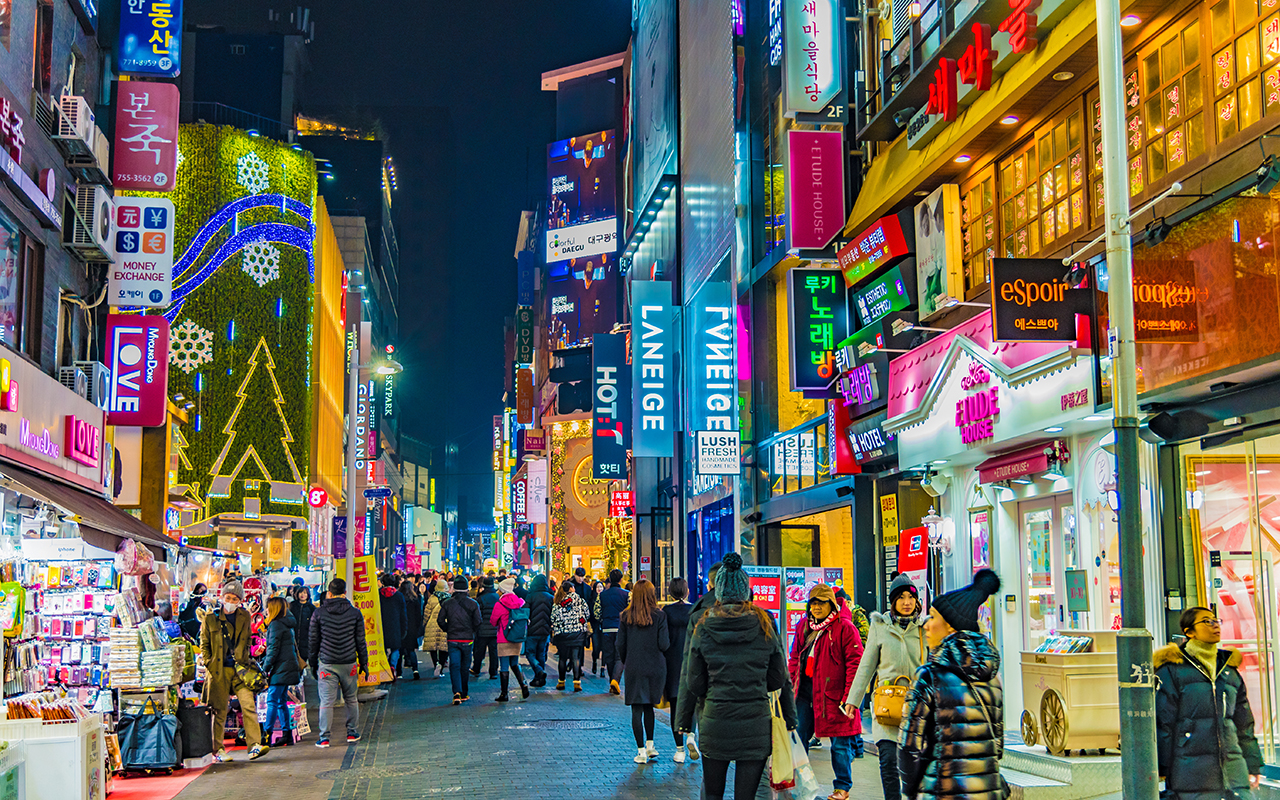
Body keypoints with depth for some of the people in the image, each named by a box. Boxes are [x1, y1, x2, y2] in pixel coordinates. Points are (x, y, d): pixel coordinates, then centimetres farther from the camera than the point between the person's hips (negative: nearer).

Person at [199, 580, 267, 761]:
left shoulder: (244, 617, 10)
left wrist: (246, 661, 10)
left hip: (239, 668, 2)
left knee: (249, 705, -11)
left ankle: (254, 746, -13)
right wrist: (209, 665, -1)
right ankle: (218, 750, 12)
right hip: (218, 671, -2)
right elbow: (204, 644, 8)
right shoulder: (211, 618, 3)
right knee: (219, 711, 2)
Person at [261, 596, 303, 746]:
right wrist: (265, 659, 20)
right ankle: (287, 734, 12)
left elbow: (273, 650, -15)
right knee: (281, 701, 12)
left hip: (280, 669, -9)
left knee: (272, 701, -8)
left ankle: (267, 734, -9)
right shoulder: (288, 624, 15)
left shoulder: (275, 625, -12)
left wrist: (265, 669, -10)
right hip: (288, 667, 9)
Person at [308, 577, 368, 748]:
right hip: (349, 663, 1)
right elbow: (360, 641, 4)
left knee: (326, 702, 0)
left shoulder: (319, 613, -2)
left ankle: (324, 738, -1)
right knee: (351, 699, 15)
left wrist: (313, 663, 13)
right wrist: (364, 663, 12)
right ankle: (352, 733, 20)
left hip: (327, 664, -1)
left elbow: (313, 641, 3)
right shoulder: (355, 613, 0)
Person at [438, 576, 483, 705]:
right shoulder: (473, 604, -3)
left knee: (454, 666, -2)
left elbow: (440, 620, 0)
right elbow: (477, 622, -5)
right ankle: (464, 694, 21)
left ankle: (457, 692, -21)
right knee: (465, 667, 13)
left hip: (452, 640, 0)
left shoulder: (447, 603, -2)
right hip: (467, 640, 0)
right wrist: (473, 633, 12)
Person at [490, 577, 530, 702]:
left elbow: (493, 622, -2)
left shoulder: (499, 604, -12)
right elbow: (525, 621, 10)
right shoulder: (519, 602, 2)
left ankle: (504, 694, 7)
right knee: (514, 664, 19)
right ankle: (523, 684, 0)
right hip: (518, 640, 5)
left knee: (504, 667, 2)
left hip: (504, 641, -5)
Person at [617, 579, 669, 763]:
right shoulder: (659, 616, -6)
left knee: (637, 708, 3)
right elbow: (664, 644, -9)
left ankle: (641, 750, 2)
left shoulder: (625, 616, -2)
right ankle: (650, 744, 18)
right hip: (655, 667, 0)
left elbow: (620, 644, 1)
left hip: (633, 668, 0)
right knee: (649, 706, 18)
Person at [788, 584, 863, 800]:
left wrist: (849, 698, -14)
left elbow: (855, 664, -10)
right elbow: (794, 658, 18)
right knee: (798, 736, 7)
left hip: (833, 692, -5)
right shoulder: (803, 626, 11)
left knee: (839, 742, 3)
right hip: (805, 689, 5)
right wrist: (791, 687, 9)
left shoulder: (845, 628, -7)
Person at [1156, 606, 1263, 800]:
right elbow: (1162, 722, -4)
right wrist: (1163, 771, -7)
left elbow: (1244, 723, 22)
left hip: (1233, 768, 5)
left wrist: (1252, 766, 18)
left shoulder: (1230, 669, 16)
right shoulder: (1172, 669, -2)